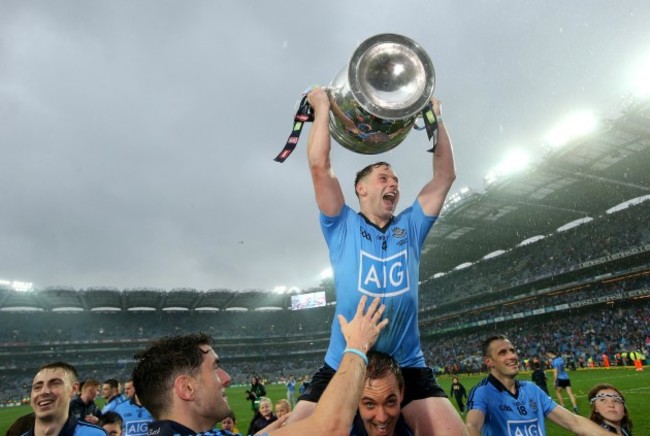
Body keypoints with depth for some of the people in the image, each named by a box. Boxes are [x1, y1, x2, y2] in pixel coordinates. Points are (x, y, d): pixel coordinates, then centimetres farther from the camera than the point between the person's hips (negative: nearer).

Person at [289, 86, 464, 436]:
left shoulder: (410, 227, 13)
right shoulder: (343, 227, 4)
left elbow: (445, 175, 13)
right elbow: (319, 166, -7)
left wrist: (436, 118, 15)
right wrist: (323, 108, 2)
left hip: (407, 365, 3)